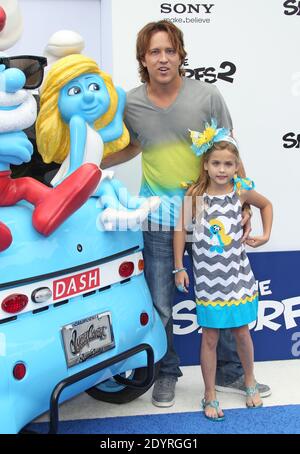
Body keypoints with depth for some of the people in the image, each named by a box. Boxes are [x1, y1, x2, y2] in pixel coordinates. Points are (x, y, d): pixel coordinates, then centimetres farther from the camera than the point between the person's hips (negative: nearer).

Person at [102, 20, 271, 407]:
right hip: (159, 214, 1)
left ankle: (229, 371, 32)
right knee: (160, 304, 8)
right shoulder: (131, 104, -1)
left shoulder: (206, 96, -6)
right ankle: (167, 373, 31)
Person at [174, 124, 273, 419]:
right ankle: (210, 396, 22)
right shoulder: (195, 194, -10)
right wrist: (179, 268, -3)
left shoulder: (241, 191, -4)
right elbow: (181, 229, -4)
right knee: (210, 337, 6)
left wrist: (265, 235, 6)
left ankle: (250, 383, 38)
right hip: (208, 278, -2)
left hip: (237, 274, 2)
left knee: (241, 331, 14)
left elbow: (266, 205, 16)